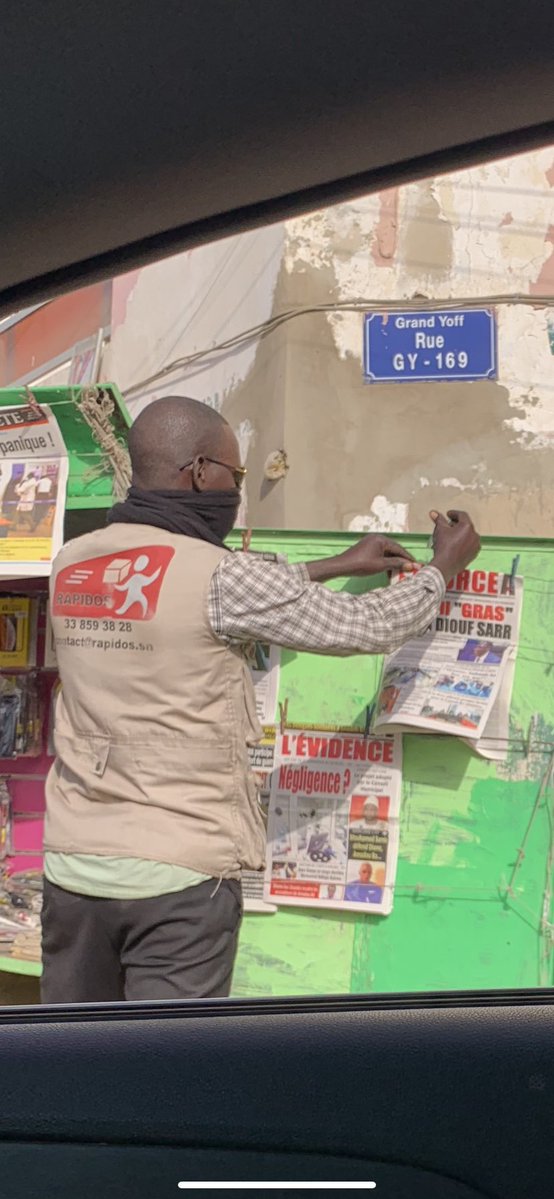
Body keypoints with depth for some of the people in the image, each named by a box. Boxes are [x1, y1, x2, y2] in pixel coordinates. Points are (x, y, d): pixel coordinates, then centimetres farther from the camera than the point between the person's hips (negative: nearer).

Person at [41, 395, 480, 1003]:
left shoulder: (71, 564, 7)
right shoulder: (220, 576, -14)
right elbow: (367, 628, -4)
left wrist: (334, 566, 27)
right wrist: (444, 567, 17)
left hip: (73, 862, 6)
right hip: (180, 873, -6)